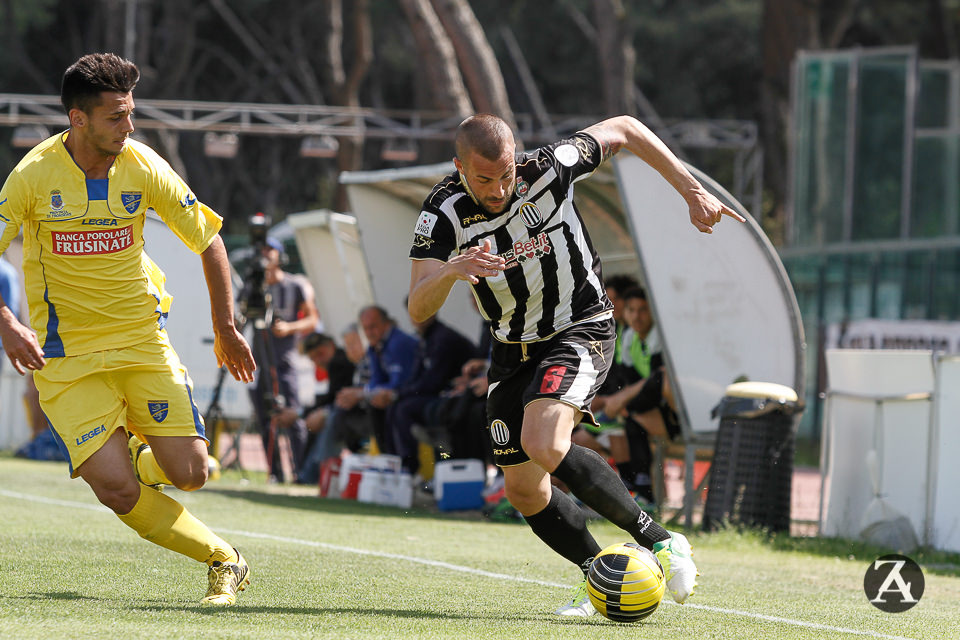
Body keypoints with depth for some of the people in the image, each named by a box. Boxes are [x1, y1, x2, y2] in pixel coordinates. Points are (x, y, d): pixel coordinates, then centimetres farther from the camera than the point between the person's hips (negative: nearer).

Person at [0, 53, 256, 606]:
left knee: (189, 475, -9)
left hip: (143, 341, 2)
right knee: (117, 491, -17)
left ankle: (145, 454, 28)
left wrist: (226, 330, 7)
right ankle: (224, 560, 3)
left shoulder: (144, 167, -5)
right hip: (67, 355, -2)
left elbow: (209, 240, 7)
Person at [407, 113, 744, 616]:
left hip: (581, 329, -5)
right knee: (523, 490, 4)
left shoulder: (549, 168, -20)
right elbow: (418, 309, -25)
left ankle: (656, 540, -18)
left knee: (543, 446, -28)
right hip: (513, 347, 5)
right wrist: (450, 271, -47)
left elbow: (623, 130, -3)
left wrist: (693, 192, -5)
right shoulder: (442, 214, -17)